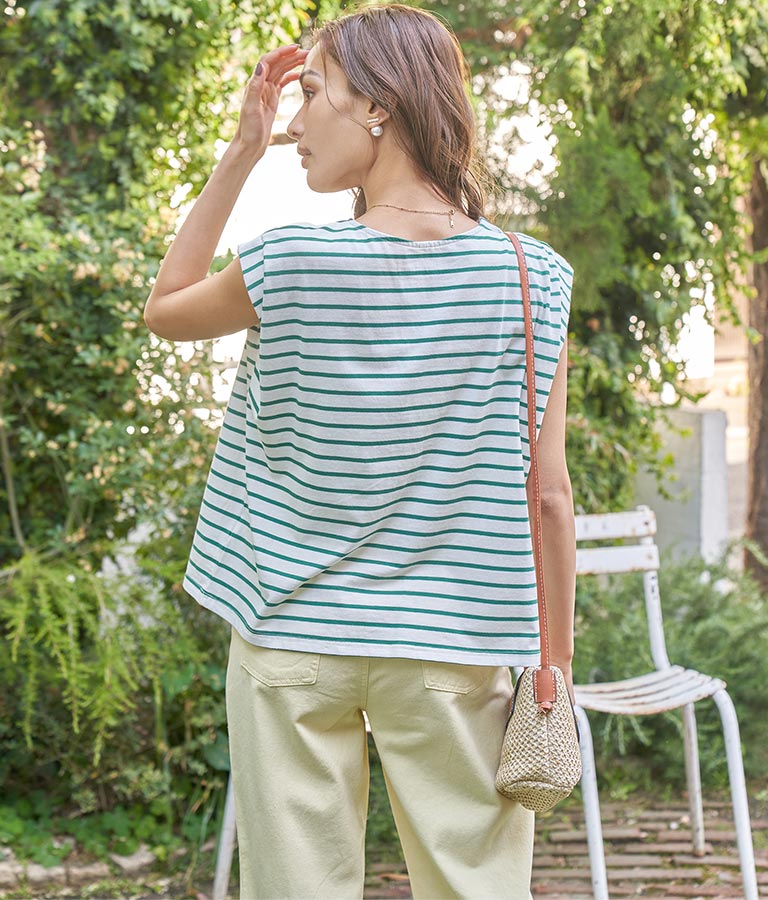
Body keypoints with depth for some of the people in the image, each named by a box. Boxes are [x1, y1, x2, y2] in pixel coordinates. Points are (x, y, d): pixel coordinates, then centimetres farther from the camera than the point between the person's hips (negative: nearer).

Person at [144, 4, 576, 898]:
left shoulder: (290, 263, -9)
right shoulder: (525, 275, -5)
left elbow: (164, 308, 14)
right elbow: (547, 497, -4)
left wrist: (239, 152, 8)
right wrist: (556, 669, 5)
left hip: (292, 637, -1)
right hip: (449, 646, 1)